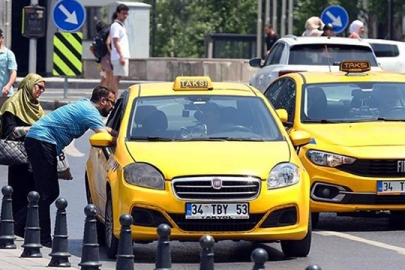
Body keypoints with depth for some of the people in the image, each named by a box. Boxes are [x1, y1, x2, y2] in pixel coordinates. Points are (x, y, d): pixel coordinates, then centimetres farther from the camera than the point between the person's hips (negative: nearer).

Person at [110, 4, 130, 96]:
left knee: (117, 78, 9)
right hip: (119, 57, -9)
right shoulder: (115, 26, -9)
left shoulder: (121, 26, 20)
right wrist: (121, 56, -21)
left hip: (124, 56, 9)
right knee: (117, 77, -10)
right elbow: (115, 42, -16)